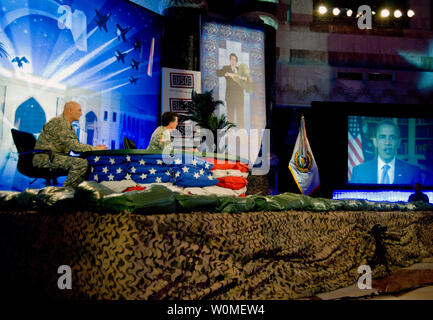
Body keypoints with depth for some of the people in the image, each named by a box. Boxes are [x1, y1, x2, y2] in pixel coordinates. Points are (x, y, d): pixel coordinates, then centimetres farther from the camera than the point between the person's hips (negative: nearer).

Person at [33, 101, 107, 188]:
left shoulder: (69, 126, 17)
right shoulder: (59, 122, -15)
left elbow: (76, 148, 15)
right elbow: (73, 146, -23)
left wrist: (95, 148, 0)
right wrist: (95, 149, -16)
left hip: (56, 157, 10)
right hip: (46, 159, -10)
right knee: (81, 162, -27)